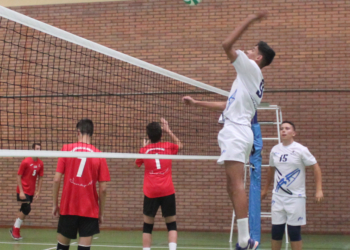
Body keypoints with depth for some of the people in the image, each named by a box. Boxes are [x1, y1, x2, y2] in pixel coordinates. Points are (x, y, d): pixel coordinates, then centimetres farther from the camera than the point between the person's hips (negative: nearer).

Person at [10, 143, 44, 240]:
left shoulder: (40, 163, 1)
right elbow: (18, 176, -11)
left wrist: (38, 191, 1)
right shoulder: (25, 162, -13)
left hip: (31, 191, 6)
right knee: (27, 209, -13)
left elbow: (40, 178, 9)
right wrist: (21, 191, -16)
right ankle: (15, 229, 1)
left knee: (24, 210, 10)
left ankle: (15, 229, 24)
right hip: (23, 190, -6)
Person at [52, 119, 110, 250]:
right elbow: (103, 189, -3)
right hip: (89, 210, -1)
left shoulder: (66, 149, -2)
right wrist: (101, 212, 7)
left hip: (67, 208, 1)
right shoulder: (99, 155, -2)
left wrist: (55, 204, 6)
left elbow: (56, 179, -5)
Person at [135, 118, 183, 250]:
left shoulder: (144, 150, 4)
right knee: (171, 225, 7)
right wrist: (168, 130, 29)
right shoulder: (168, 146, 5)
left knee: (147, 226, 8)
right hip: (167, 191, 0)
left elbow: (137, 164, 25)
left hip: (150, 192, 0)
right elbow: (180, 145, 29)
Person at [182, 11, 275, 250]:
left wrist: (250, 20, 0)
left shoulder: (252, 69, -1)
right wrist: (197, 103, 34)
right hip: (237, 132, 10)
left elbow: (227, 44, -8)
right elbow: (228, 105, 31)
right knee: (233, 187, 9)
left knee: (237, 184, -15)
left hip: (236, 132, -10)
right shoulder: (254, 81, 25)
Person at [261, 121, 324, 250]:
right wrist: (265, 189, 25)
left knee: (294, 232, -1)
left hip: (296, 197, -4)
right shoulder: (274, 150, 6)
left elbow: (316, 167, -6)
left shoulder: (301, 150, -7)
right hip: (278, 196, 4)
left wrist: (319, 190, -14)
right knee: (276, 230, 4)